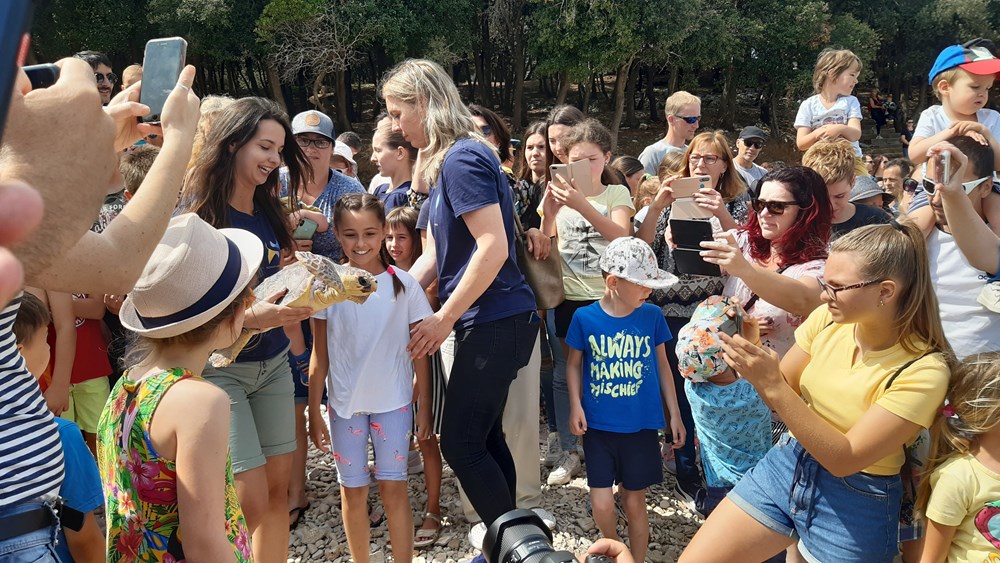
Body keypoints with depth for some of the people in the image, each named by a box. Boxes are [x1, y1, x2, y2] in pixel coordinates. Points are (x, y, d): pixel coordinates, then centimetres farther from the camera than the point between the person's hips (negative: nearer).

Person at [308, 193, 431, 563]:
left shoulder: (403, 285, -7)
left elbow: (419, 353, -1)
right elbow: (320, 357, 1)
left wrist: (424, 406, 0)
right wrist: (314, 411, 1)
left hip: (393, 402, -1)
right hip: (345, 405, 2)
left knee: (392, 488, 3)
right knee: (352, 490, 12)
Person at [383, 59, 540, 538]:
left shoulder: (462, 159, -15)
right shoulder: (447, 162, 15)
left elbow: (494, 248, -23)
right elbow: (434, 255, 15)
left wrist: (444, 318, -18)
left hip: (496, 323, -10)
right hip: (491, 322, 10)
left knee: (460, 443, -4)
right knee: (483, 436, 15)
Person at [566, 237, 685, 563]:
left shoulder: (652, 316, -4)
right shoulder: (585, 318, -8)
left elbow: (662, 365, 7)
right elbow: (573, 364, 5)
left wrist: (674, 414, 9)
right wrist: (576, 405, -7)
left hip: (640, 426, 1)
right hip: (598, 426, -1)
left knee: (635, 502, 9)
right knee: (602, 504, -2)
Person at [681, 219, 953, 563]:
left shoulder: (924, 370, -22)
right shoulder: (826, 319, -8)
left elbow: (843, 459, -24)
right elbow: (780, 398, 2)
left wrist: (772, 385, -32)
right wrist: (751, 352, -17)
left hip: (853, 505, -4)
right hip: (785, 466, 4)